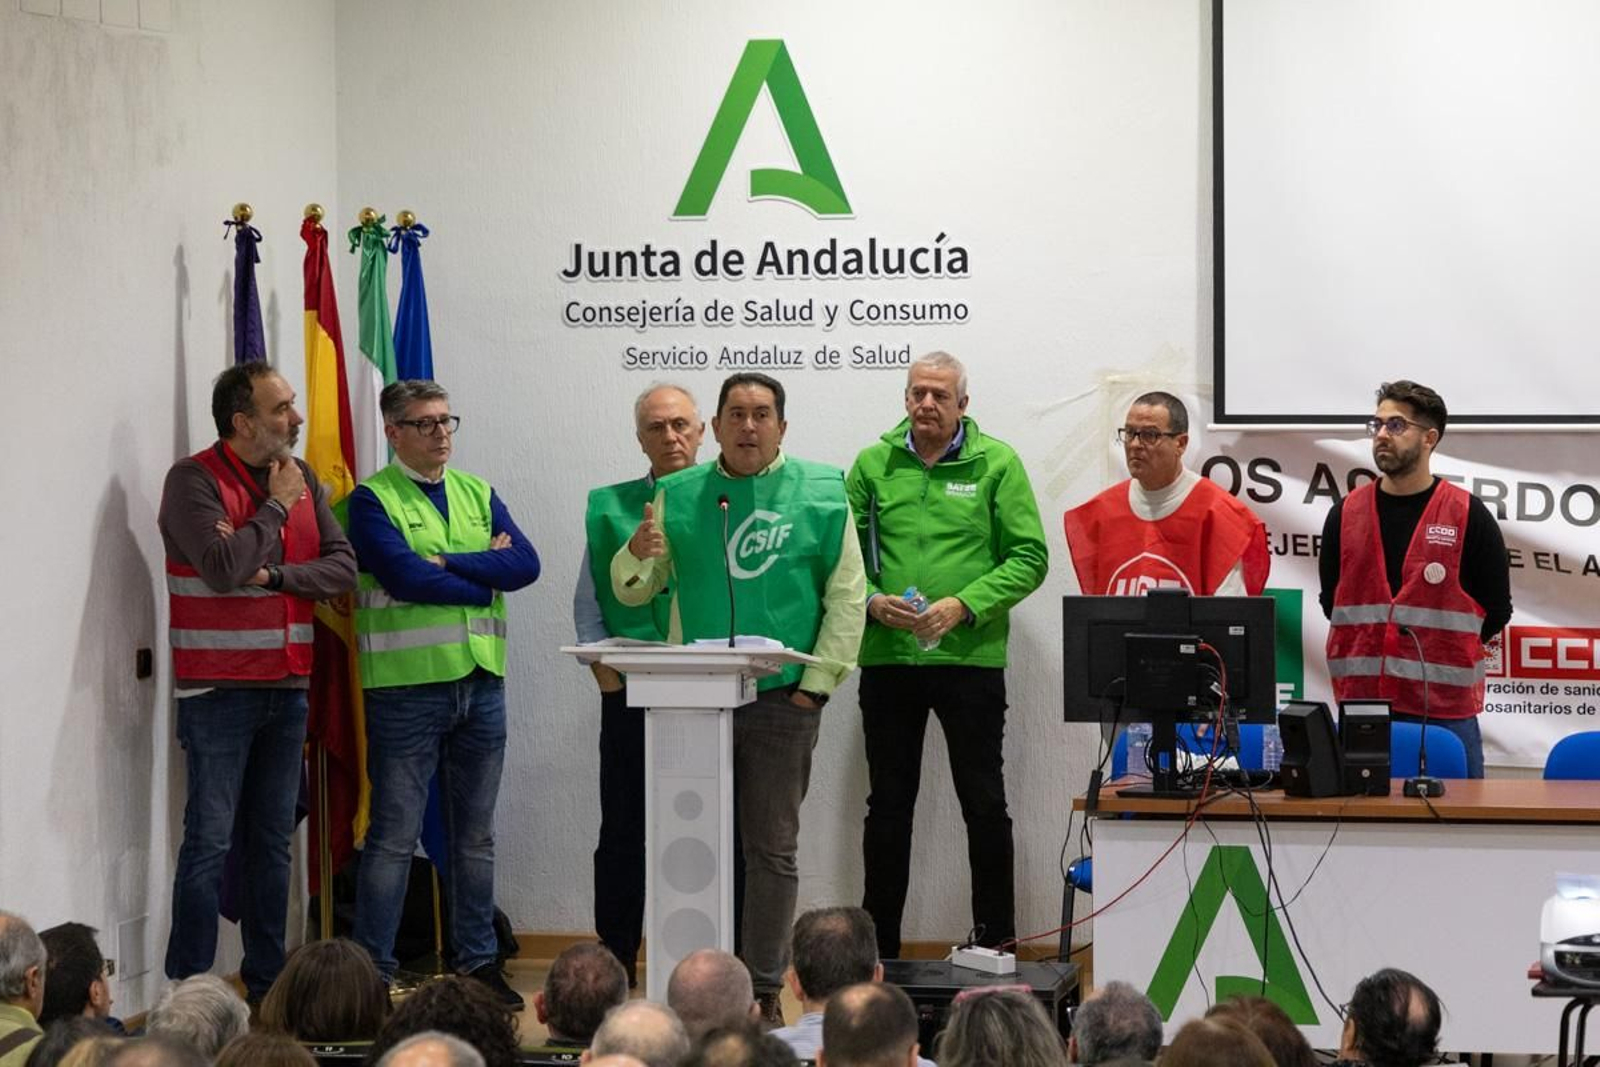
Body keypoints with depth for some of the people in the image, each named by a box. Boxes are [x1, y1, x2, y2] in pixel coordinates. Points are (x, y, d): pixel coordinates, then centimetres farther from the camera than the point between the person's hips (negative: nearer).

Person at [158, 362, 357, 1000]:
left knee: (273, 842, 11)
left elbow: (343, 568, 2)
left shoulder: (303, 479, 9)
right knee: (210, 842, -7)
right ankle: (189, 990, -3)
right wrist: (276, 508, -11)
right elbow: (222, 568, -23)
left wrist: (274, 575, -13)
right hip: (219, 689, -6)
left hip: (288, 685, 6)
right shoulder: (194, 481, -9)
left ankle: (266, 982, 18)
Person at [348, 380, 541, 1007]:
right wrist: (487, 575, -6)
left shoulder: (478, 494, 13)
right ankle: (372, 972, 1)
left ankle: (478, 961, 19)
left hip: (481, 682, 5)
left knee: (475, 836, 11)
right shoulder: (373, 500, -3)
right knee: (394, 837, -4)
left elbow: (525, 563, -1)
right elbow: (406, 577, -17)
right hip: (406, 686, -5)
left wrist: (448, 564, -12)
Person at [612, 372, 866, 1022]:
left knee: (772, 850, 3)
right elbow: (632, 593, 12)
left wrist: (816, 683, -6)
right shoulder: (679, 497, 8)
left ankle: (765, 992, 9)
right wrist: (639, 553, -11)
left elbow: (847, 596, 0)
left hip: (781, 700, -2)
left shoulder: (820, 493, 2)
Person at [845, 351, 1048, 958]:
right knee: (889, 806, 9)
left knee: (984, 805, 3)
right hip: (886, 658, 2)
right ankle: (878, 947, 17)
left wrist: (964, 605, -14)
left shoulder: (996, 464, 1)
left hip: (971, 657, -2)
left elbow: (1029, 557, -3)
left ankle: (996, 944, 12)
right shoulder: (873, 465, 7)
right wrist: (871, 600, -11)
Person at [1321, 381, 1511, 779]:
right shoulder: (1345, 514, 9)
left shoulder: (1469, 516, 0)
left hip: (1444, 711, -3)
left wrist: (1438, 652, 3)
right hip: (1360, 703, 3)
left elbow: (1495, 611, 5)